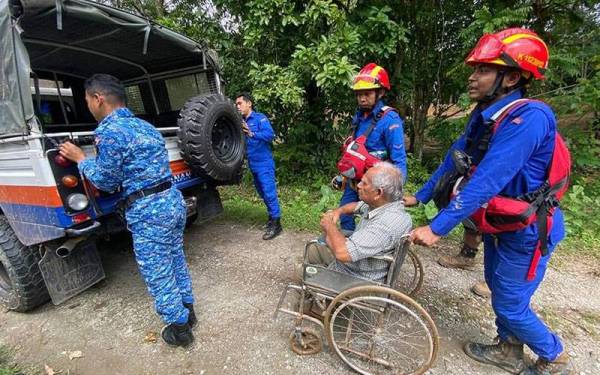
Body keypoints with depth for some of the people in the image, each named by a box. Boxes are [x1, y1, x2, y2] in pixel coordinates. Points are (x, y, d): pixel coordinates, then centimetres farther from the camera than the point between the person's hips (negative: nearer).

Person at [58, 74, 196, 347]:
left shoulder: (109, 132, -13)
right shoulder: (146, 126, 13)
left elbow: (107, 183, -5)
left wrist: (80, 159, 9)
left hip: (148, 211, -9)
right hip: (173, 199, 9)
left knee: (158, 275, 8)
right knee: (176, 260, 22)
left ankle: (180, 329, 24)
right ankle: (187, 310, 40)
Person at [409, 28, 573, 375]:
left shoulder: (527, 118, -29)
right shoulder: (484, 115, -1)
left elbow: (486, 182, -36)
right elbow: (454, 159, 3)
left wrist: (437, 227, -36)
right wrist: (419, 196, 6)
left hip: (526, 230, -8)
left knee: (510, 304, 8)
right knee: (498, 289, 22)